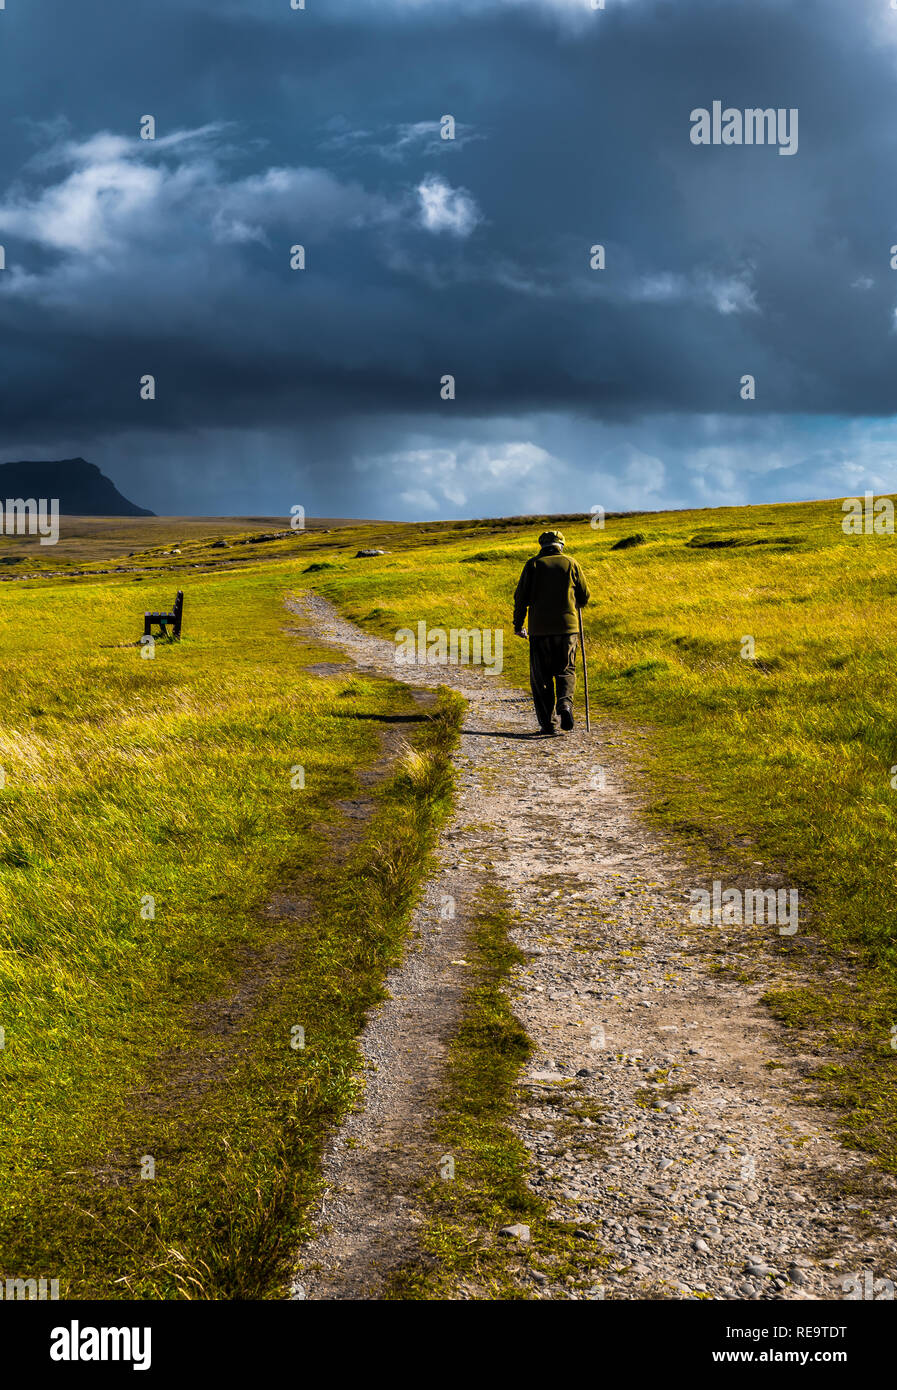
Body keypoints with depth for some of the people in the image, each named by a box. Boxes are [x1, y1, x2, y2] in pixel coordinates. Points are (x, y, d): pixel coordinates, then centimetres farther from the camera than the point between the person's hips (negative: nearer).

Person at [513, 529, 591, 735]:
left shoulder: (533, 564, 3)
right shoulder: (570, 563, 5)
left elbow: (521, 596, -1)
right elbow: (585, 596, 9)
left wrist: (518, 625, 9)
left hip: (539, 628, -1)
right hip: (566, 626, 1)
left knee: (541, 677, 6)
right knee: (566, 671, 12)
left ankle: (547, 723, 1)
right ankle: (565, 703, -15)